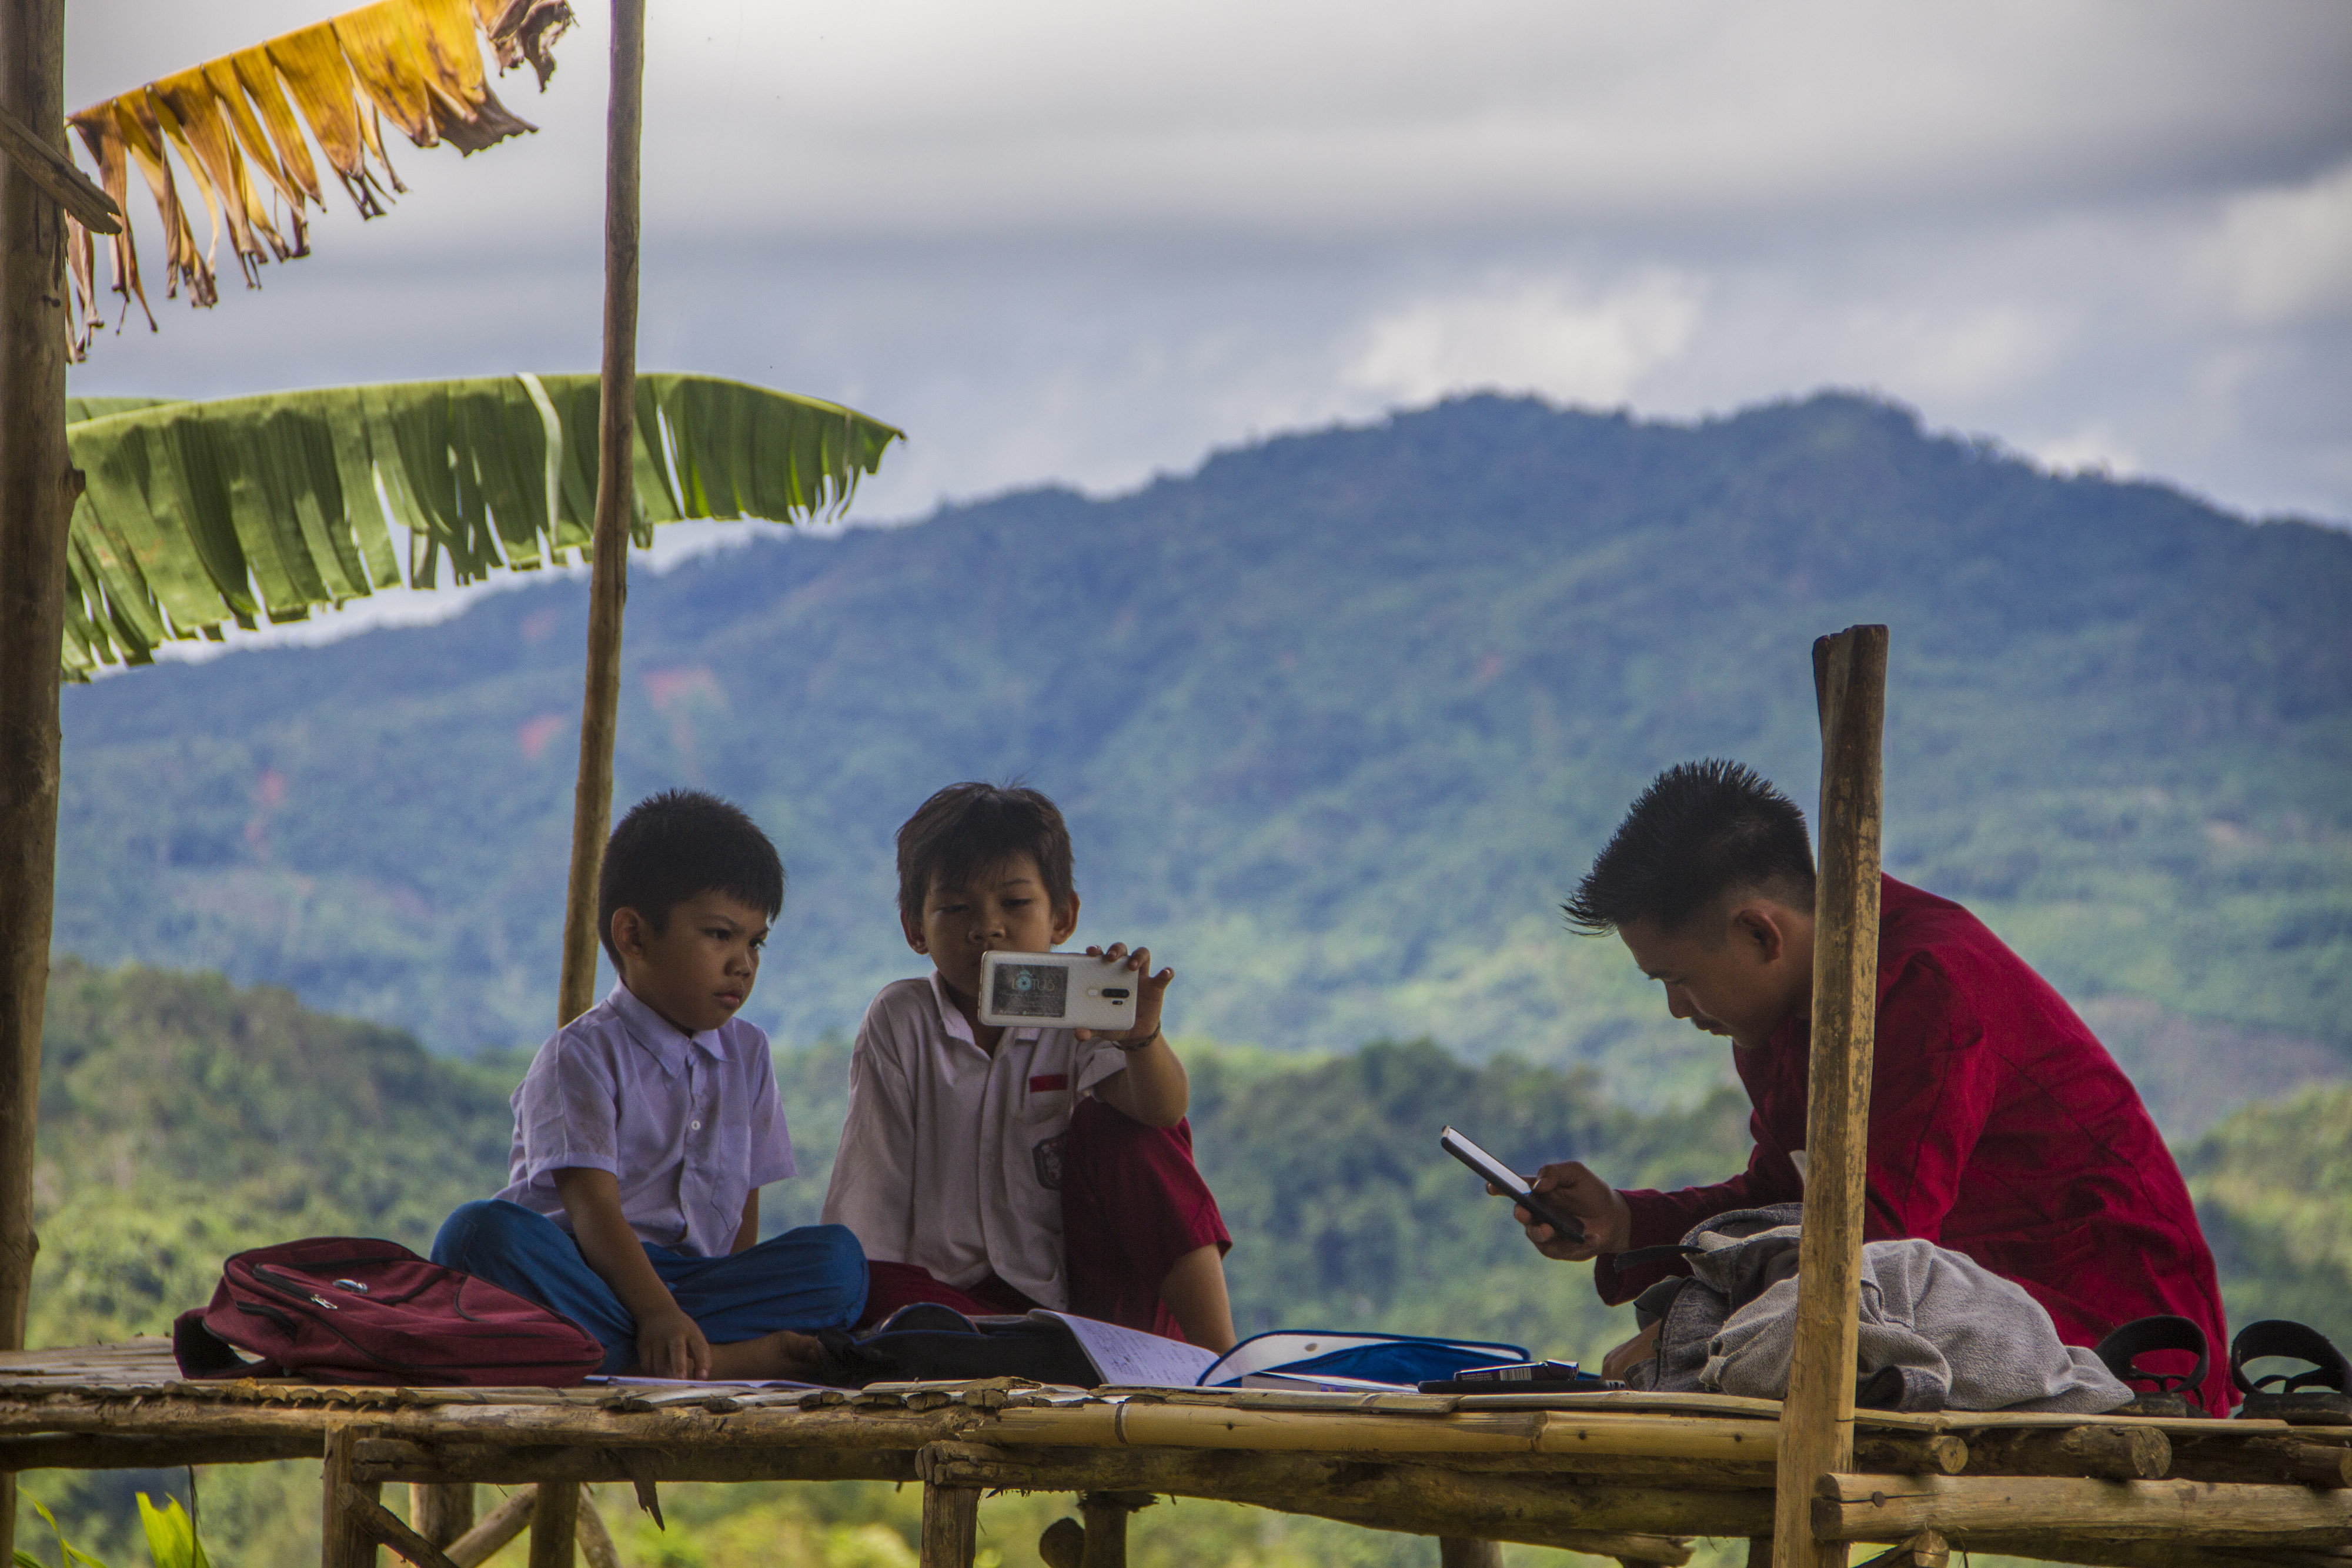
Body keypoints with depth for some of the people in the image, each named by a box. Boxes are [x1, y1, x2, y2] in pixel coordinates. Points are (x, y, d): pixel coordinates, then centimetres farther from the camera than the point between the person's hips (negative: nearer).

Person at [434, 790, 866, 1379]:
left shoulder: (746, 1054, 17)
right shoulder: (582, 1054, -2)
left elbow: (743, 1210, 14)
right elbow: (594, 1210, -16)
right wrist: (659, 1316, -32)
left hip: (699, 1280, 4)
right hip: (588, 1274, -4)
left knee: (839, 1258, -17)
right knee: (480, 1232, -36)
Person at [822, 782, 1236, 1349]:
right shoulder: (899, 1022, 0)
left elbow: (1164, 1109, -22)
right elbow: (870, 1196, -1)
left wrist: (1140, 1035, -43)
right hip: (957, 1293, -1)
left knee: (1111, 1123, -19)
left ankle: (1217, 1355, -18)